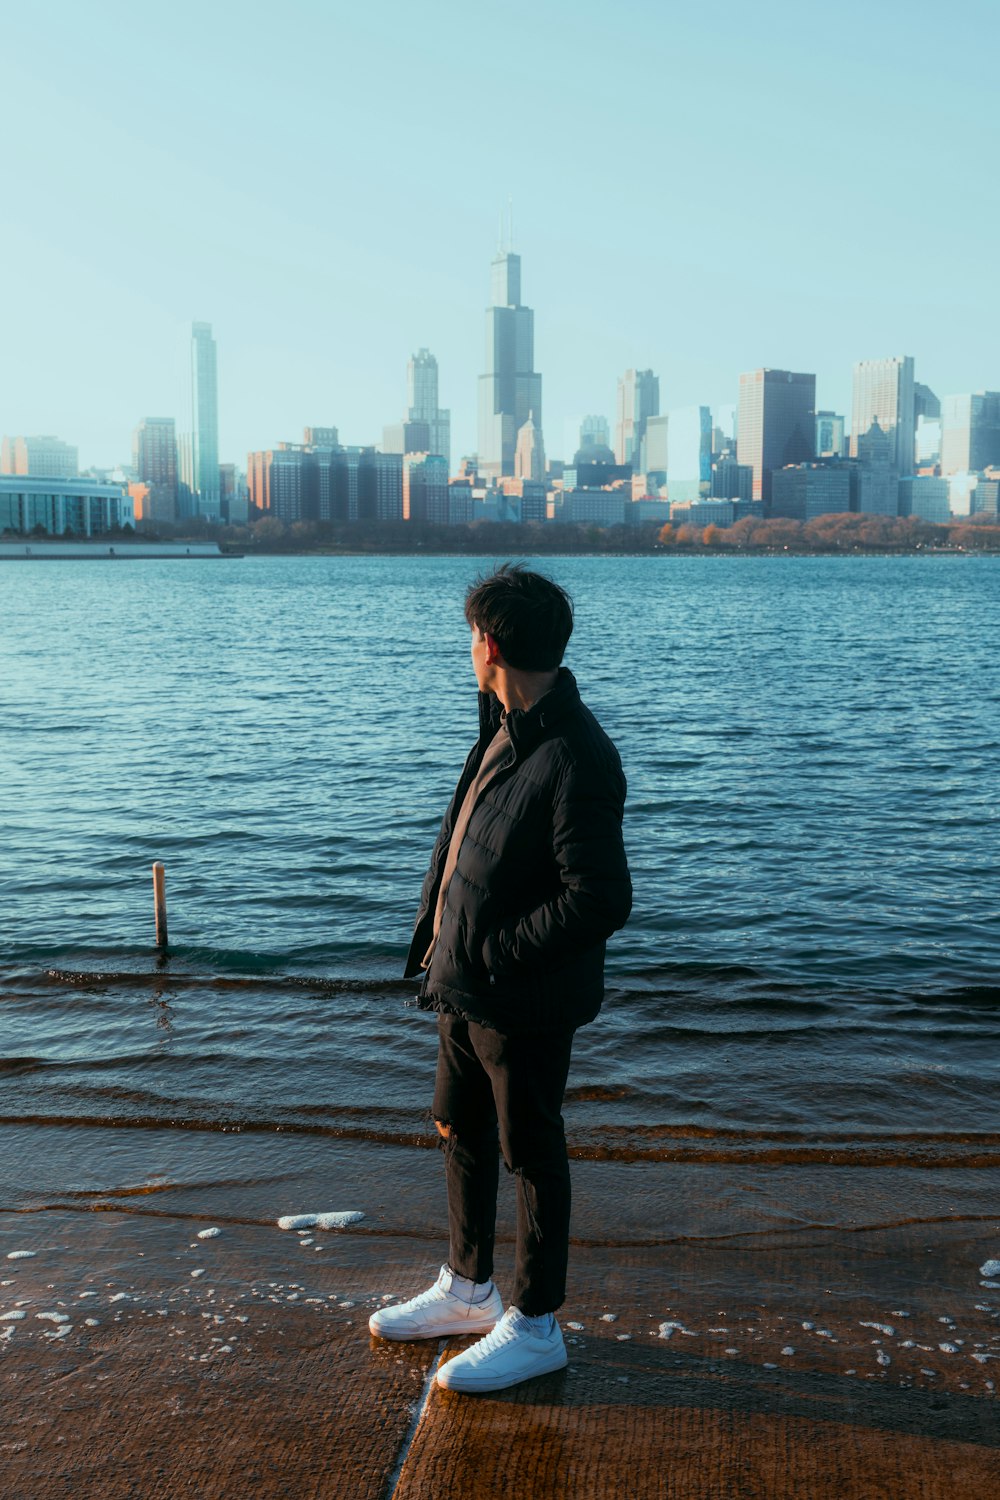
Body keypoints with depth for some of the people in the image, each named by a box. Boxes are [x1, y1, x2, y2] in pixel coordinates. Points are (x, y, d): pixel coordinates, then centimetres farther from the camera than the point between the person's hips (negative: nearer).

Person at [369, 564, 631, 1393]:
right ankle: (468, 1290, 43)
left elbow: (602, 900, -27)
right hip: (466, 987, 9)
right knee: (461, 1131, 22)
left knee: (532, 1155, 8)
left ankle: (535, 1326, 27)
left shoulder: (575, 762, -25)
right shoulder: (503, 731, 4)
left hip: (527, 1004, -9)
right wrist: (435, 939, 7)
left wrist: (495, 954, -21)